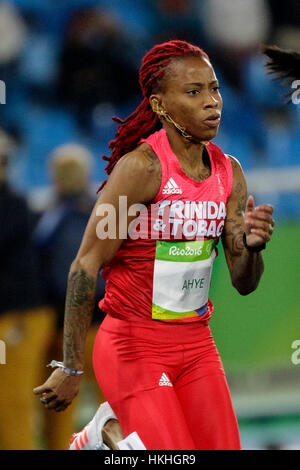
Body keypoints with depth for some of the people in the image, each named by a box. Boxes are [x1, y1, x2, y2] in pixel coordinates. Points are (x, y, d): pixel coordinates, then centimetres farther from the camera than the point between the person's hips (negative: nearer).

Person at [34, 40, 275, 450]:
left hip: (196, 345, 6)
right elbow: (86, 265, -15)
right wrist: (71, 368, -16)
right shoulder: (141, 166, -15)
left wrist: (251, 244, -17)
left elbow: (244, 282, 6)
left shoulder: (228, 172, 4)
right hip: (134, 349, -6)